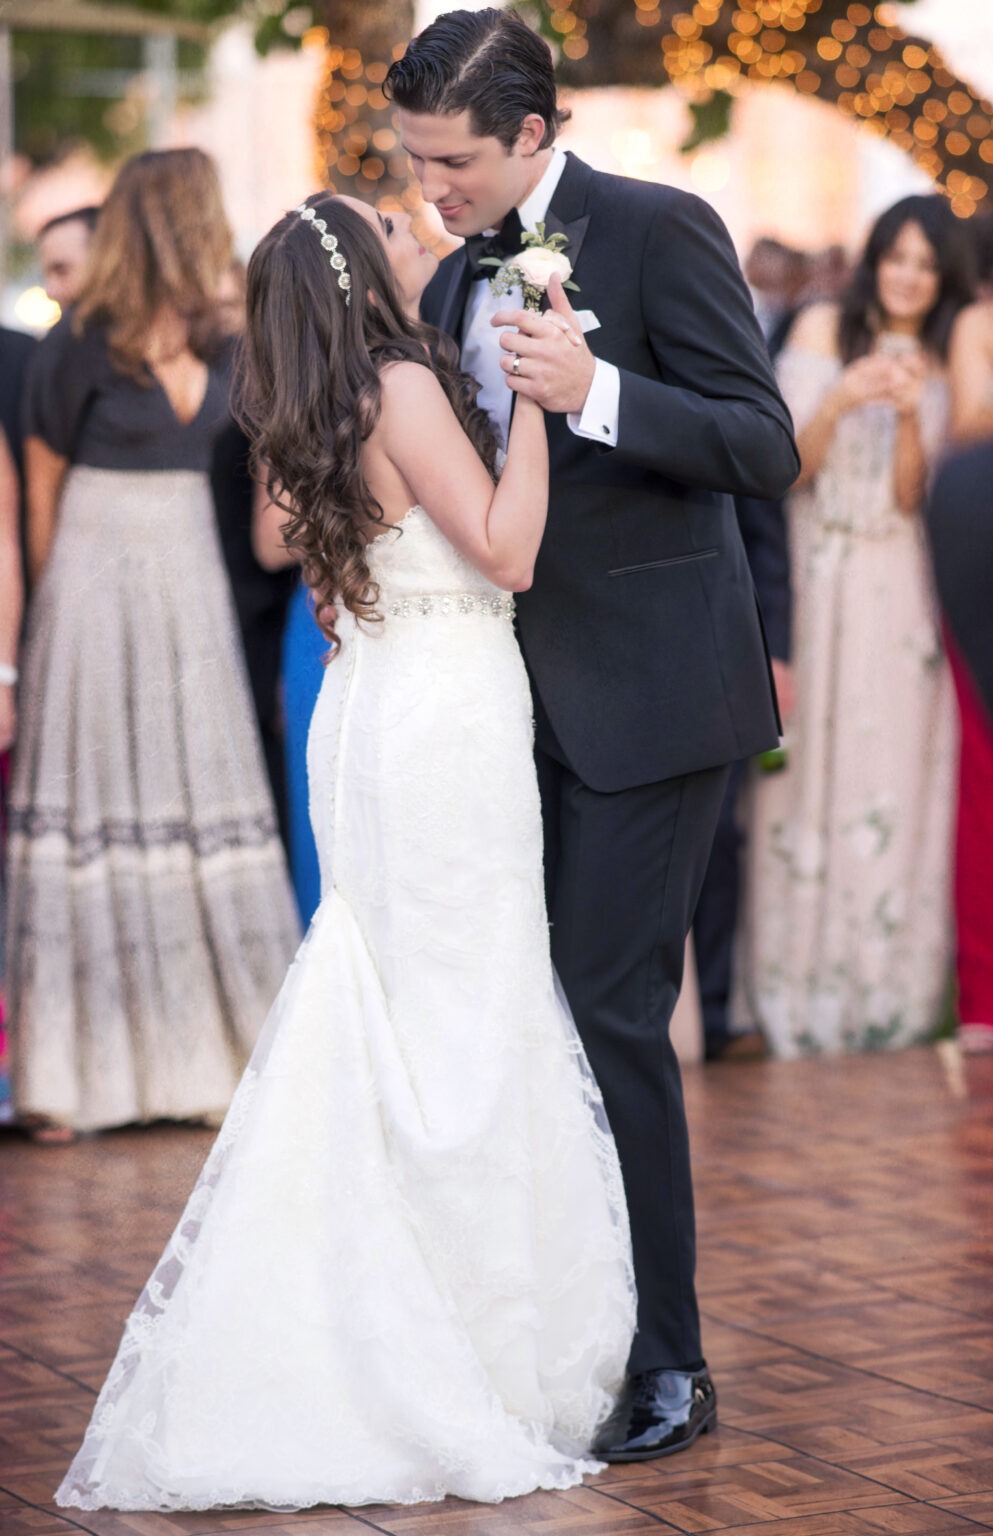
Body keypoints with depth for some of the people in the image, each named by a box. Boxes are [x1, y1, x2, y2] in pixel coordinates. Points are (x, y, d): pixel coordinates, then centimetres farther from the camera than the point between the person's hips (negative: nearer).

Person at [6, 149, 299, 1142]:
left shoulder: (214, 343, 7)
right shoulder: (83, 347, -9)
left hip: (190, 583, 6)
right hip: (101, 586, -6)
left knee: (203, 799, 5)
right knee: (93, 815, -4)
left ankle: (204, 1052, 13)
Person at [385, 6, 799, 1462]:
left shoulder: (660, 232, -8)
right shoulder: (455, 283, 14)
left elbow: (765, 447, -14)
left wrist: (596, 390, -27)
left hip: (651, 691, -7)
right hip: (528, 704, 7)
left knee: (612, 1010, -8)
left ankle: (665, 1365, 2)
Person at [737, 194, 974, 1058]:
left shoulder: (944, 362, 8)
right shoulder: (824, 330, 2)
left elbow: (911, 495, 0)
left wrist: (910, 414, -17)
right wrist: (838, 403, -20)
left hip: (896, 594, 2)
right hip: (818, 582, -2)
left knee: (892, 779, 0)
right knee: (811, 771, -2)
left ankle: (883, 986, 9)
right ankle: (802, 983, 6)